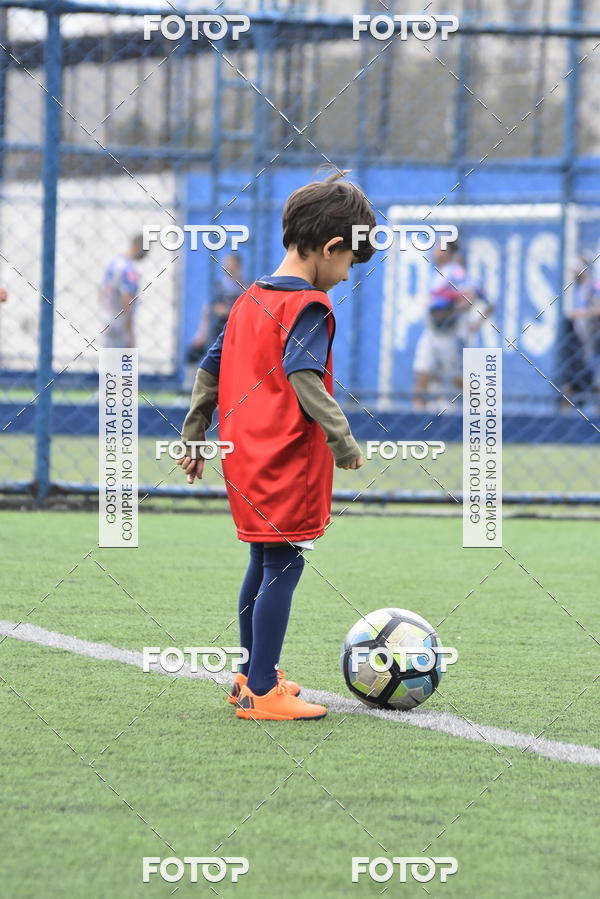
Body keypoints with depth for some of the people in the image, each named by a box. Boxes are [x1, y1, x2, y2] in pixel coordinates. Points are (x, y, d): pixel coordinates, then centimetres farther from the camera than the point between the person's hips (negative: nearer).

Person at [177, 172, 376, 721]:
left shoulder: (251, 299, 14)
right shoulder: (310, 307, -12)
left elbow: (210, 370, 18)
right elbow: (303, 378, -24)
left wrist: (194, 435, 24)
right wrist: (342, 438, -23)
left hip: (245, 458, 9)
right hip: (289, 460, -9)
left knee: (264, 563, 19)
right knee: (284, 567, -6)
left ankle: (252, 676, 28)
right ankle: (262, 691, -7)